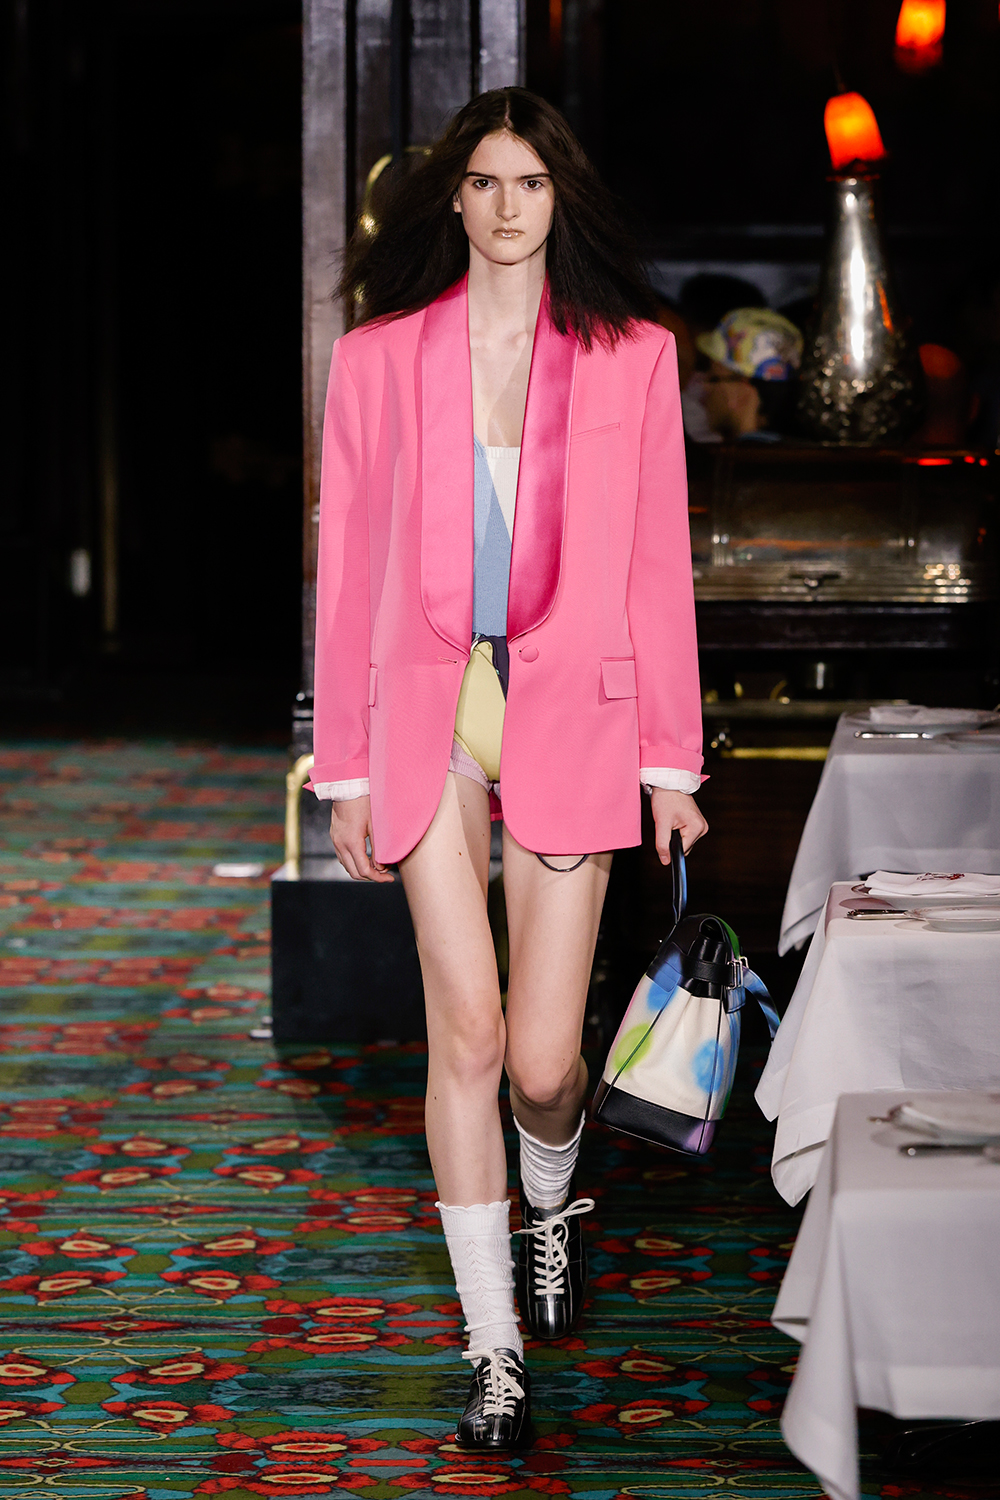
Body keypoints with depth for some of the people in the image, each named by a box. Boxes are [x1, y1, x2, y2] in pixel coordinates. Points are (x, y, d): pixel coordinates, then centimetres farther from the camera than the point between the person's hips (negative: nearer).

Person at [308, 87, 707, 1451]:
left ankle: (552, 1199, 36)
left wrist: (670, 761, 4)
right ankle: (497, 1352, 4)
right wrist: (346, 768, 6)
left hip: (568, 714, 0)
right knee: (467, 1035, -7)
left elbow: (657, 565, 6)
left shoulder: (630, 357, 5)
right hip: (429, 710, 0)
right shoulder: (381, 356, 5)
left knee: (543, 1057, -1)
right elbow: (349, 566, 7)